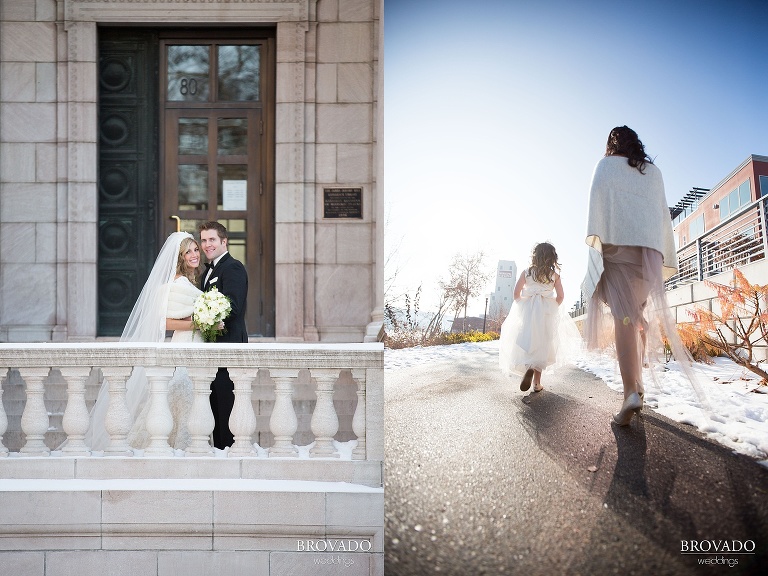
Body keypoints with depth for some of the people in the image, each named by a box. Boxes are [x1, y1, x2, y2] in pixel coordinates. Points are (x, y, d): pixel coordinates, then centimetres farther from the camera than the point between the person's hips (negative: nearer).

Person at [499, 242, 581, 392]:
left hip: (527, 311, 0)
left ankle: (528, 368, -28)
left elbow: (516, 292, -2)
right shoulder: (554, 275, 1)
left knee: (526, 342, 4)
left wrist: (521, 306, 12)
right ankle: (537, 383, 3)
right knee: (542, 345, 7)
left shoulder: (526, 272, 0)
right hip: (546, 312, 0)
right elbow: (560, 296, 0)